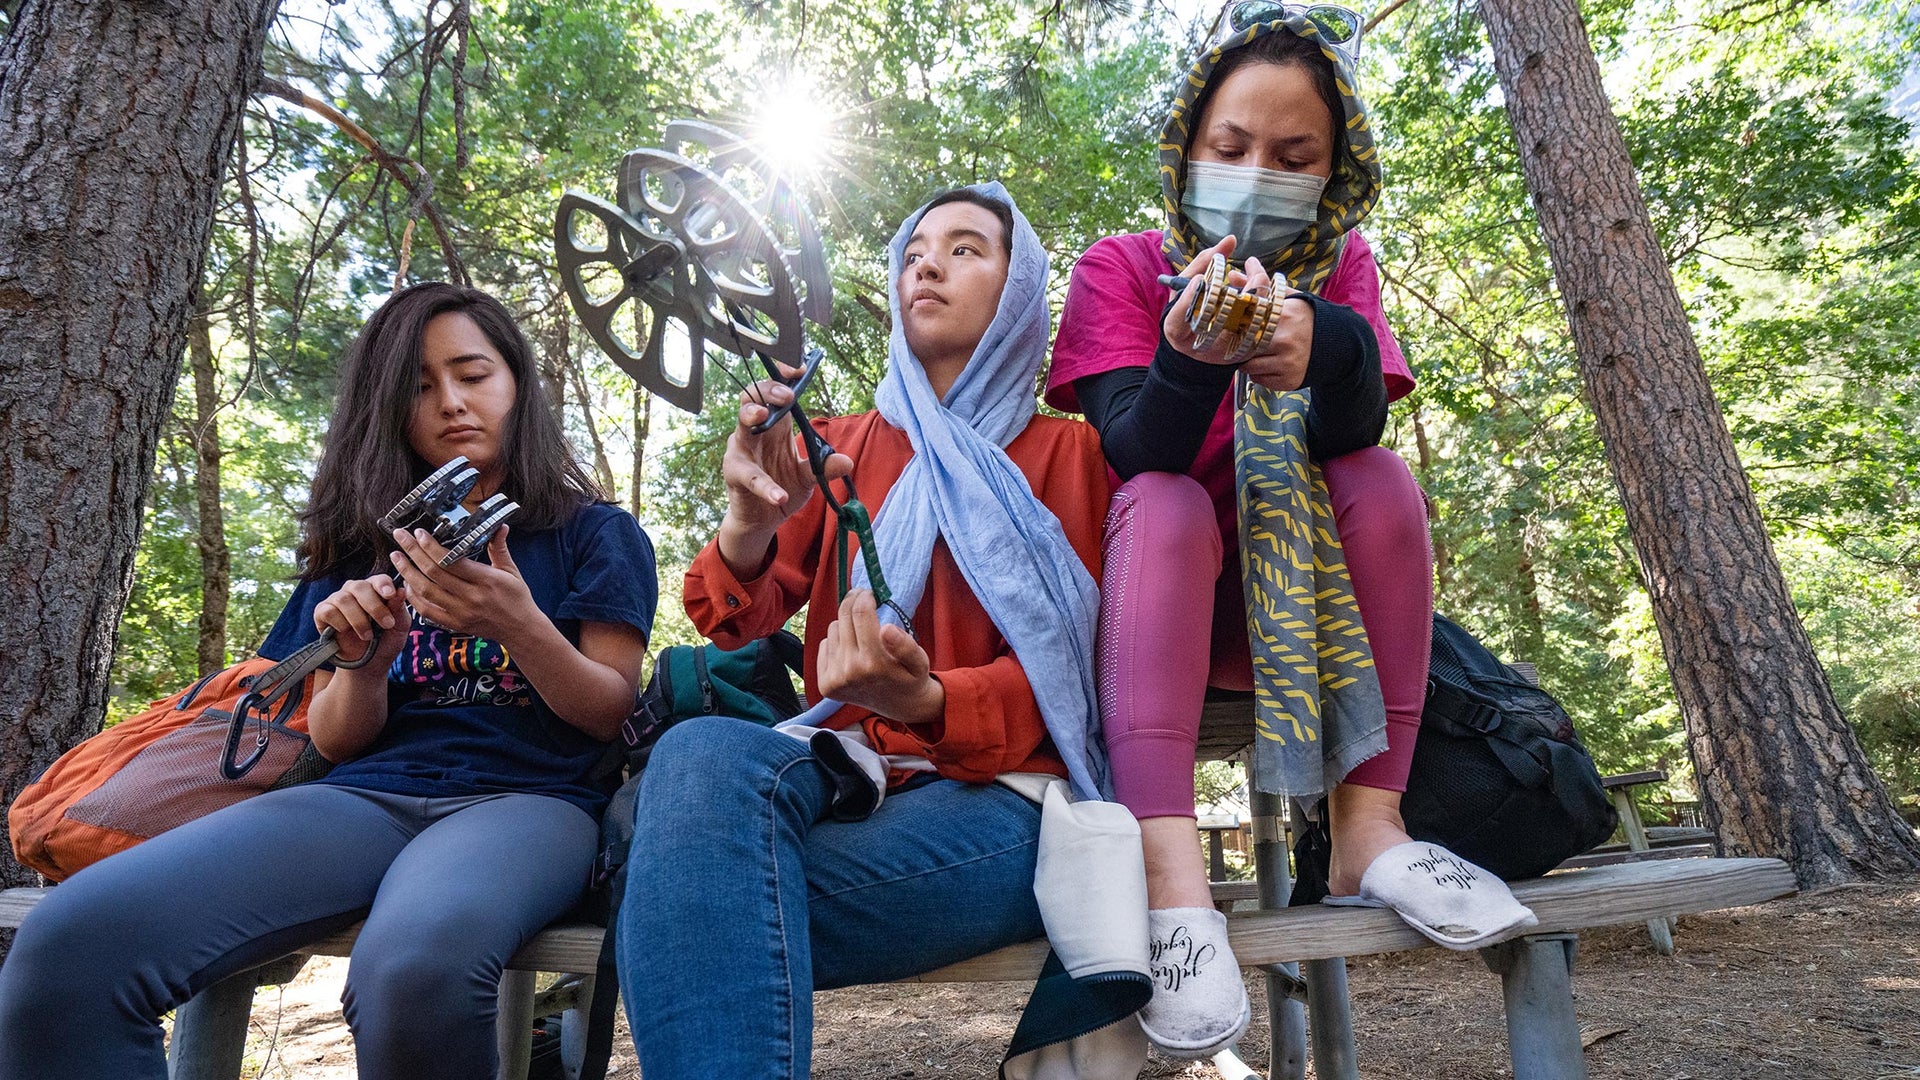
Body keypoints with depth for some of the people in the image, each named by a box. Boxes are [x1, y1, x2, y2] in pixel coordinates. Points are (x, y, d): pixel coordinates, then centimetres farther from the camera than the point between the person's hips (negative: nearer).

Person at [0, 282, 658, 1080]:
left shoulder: (595, 533, 11)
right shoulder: (364, 547, 21)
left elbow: (610, 716, 3)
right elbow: (335, 743, 17)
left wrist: (520, 626, -17)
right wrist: (363, 661, -7)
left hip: (527, 796, -3)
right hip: (365, 796, 4)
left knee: (412, 970, -39)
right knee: (71, 944, -25)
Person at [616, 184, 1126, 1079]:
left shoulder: (1067, 453, 9)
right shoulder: (842, 446, 17)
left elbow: (1053, 667, 1)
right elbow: (733, 624, 5)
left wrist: (927, 704, -22)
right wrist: (749, 525, -20)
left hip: (994, 788, -3)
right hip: (844, 769, 3)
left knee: (705, 907, -32)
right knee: (704, 752, -34)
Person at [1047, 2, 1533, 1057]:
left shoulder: (1339, 264, 1)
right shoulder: (1119, 266, -6)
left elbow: (1353, 433, -20)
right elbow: (1137, 453, -21)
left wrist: (1329, 350, -43)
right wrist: (1188, 360, -42)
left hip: (1295, 598, 3)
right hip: (1158, 586, -2)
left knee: (1381, 480, -22)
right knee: (1166, 504, -31)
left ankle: (1367, 823, -23)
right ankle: (1168, 873, -42)